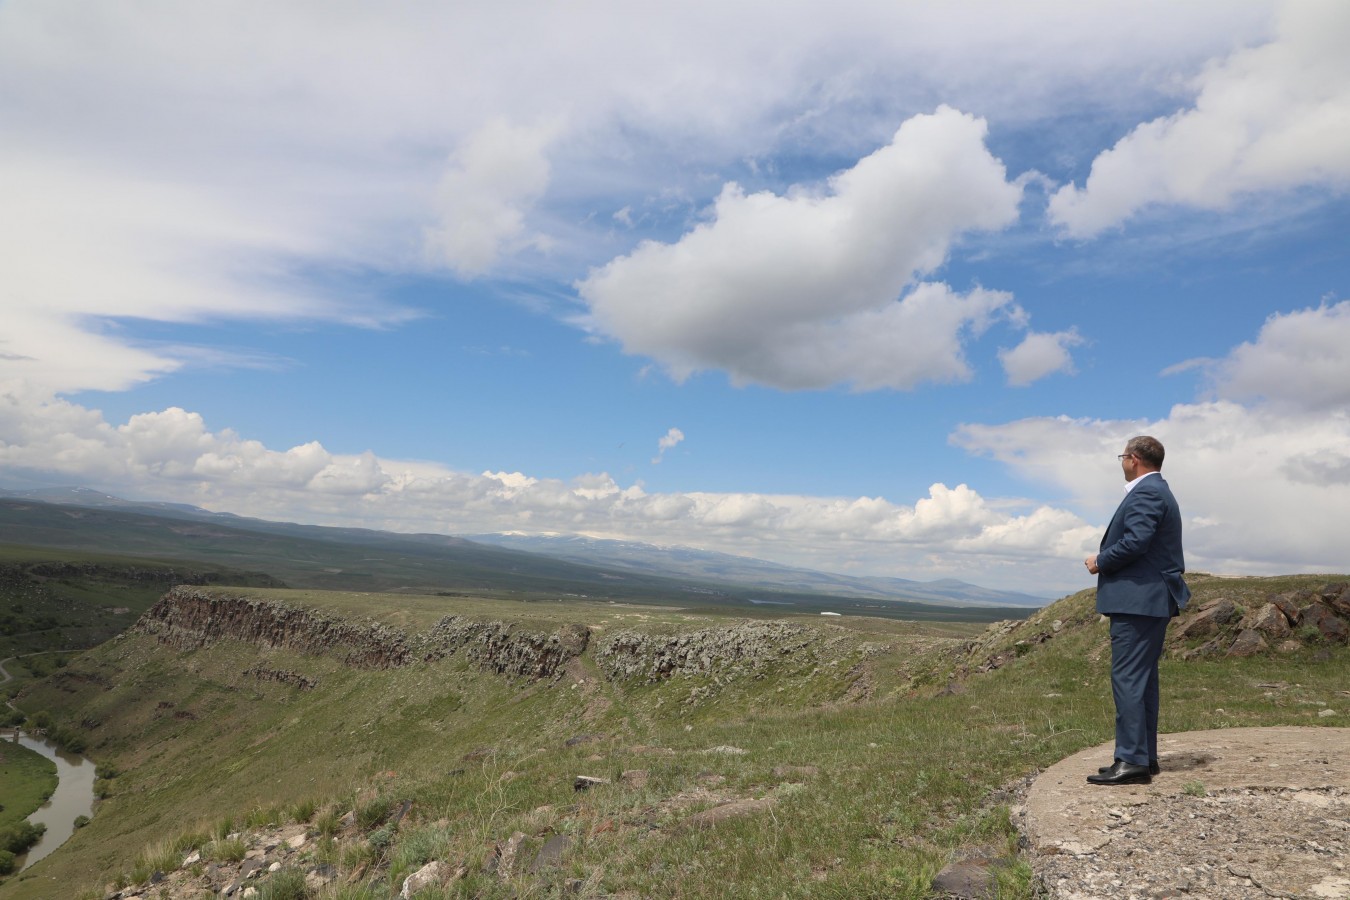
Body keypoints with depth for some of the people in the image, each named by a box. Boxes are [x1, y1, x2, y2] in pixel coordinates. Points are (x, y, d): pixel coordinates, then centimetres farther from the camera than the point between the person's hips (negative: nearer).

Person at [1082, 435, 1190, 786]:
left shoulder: (1145, 492, -12)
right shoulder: (1158, 491, 21)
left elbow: (1136, 541, -24)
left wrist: (1100, 562, -10)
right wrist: (1106, 561, 13)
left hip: (1137, 599, -11)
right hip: (1153, 599, 11)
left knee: (1128, 678, -10)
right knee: (1142, 679, 13)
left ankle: (1132, 761, -9)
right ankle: (1145, 756, 19)